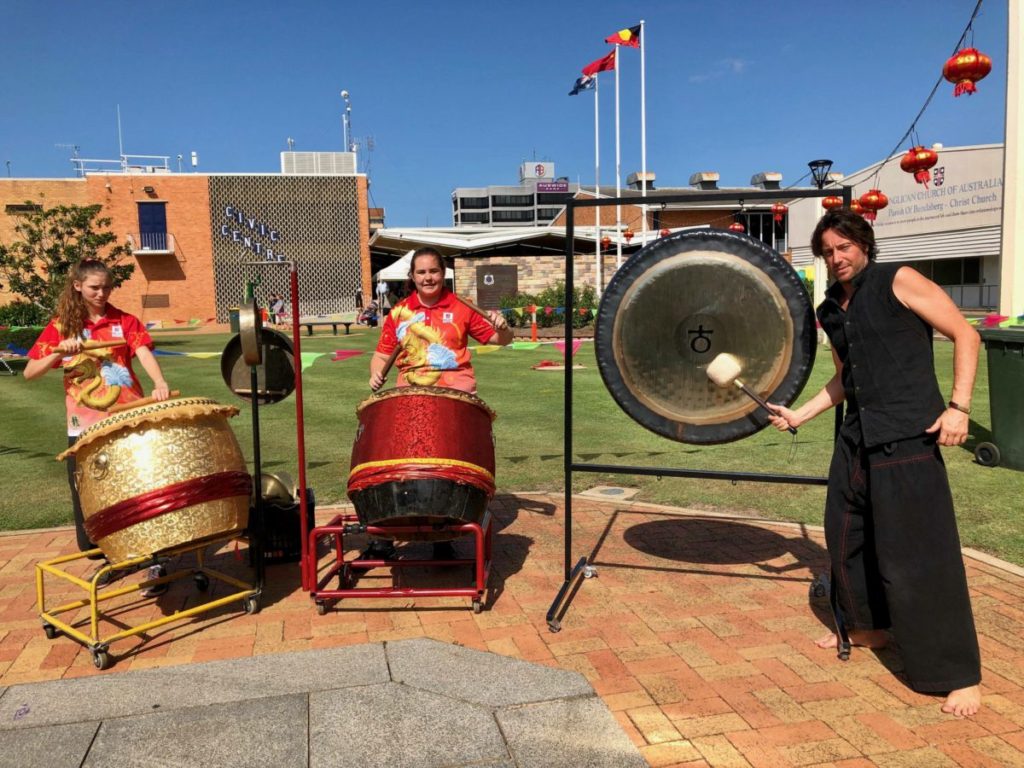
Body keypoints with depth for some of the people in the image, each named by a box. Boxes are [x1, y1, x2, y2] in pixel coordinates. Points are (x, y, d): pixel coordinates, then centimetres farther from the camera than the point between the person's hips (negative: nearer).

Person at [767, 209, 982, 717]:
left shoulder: (898, 282, -4)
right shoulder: (831, 311, 15)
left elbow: (965, 335, -5)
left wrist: (958, 406, -14)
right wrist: (797, 415, 15)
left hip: (908, 434, -7)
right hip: (857, 436, 8)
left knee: (918, 552, -7)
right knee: (845, 535, 15)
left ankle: (959, 674, 7)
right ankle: (868, 625, 38)